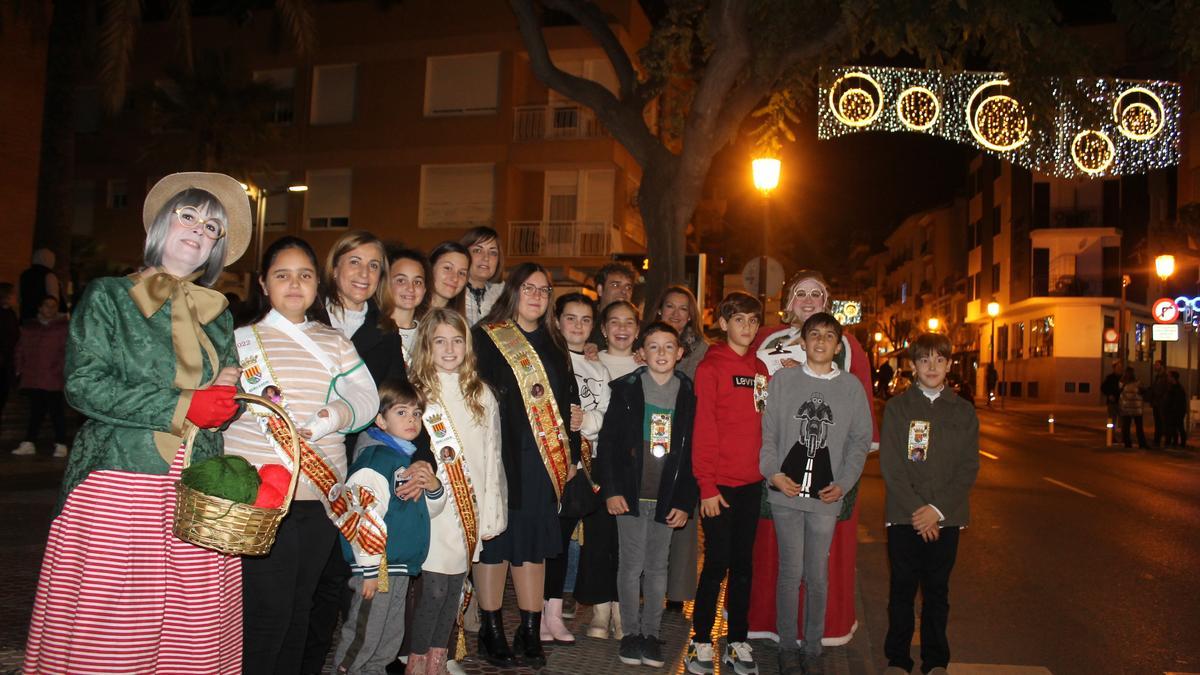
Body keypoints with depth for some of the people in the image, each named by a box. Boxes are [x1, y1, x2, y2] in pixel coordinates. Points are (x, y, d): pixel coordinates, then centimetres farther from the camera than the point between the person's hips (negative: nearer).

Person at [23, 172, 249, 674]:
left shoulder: (216, 313, 16)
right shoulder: (109, 296, 4)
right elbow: (83, 384, -7)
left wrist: (228, 394, -4)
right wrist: (181, 407, -11)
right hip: (119, 481, -3)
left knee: (193, 629, 0)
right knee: (108, 625, -4)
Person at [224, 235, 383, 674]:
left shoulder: (335, 342, 14)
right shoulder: (243, 339, 3)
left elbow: (367, 398, 4)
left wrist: (338, 414, -13)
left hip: (323, 497, 4)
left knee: (302, 608, 14)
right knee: (270, 610, -3)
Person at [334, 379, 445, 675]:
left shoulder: (412, 459, 13)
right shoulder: (376, 458, -15)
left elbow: (427, 510, 23)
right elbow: (365, 516, -22)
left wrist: (434, 487, 1)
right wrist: (369, 568, -22)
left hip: (402, 563, 9)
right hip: (377, 565, -9)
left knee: (391, 636, 19)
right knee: (365, 634, 1)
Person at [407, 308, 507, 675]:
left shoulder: (482, 394, 9)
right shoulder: (416, 394, -4)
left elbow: (492, 456, 9)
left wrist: (492, 512, 6)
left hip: (470, 507, 4)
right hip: (432, 510, -4)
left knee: (455, 589, 11)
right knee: (434, 588, -2)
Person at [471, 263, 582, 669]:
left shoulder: (553, 343, 15)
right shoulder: (486, 337, -2)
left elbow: (569, 401, 17)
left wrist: (570, 454, 12)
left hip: (544, 461, 5)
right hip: (499, 456, -5)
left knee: (535, 542, 9)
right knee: (496, 538, 4)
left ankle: (530, 631, 19)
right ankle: (491, 631, 17)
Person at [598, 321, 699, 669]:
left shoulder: (689, 394, 2)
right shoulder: (626, 389, -1)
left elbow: (693, 451, 2)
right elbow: (607, 442, -1)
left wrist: (684, 501, -1)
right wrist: (611, 490, -7)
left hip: (667, 497, 1)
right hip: (630, 494, -1)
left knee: (657, 567, 10)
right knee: (632, 565, 5)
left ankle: (651, 633, 23)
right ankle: (631, 633, 19)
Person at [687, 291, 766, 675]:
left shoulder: (760, 370, 12)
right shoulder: (711, 367, -7)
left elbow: (765, 424, 15)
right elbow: (703, 430, -11)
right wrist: (707, 485, -14)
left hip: (752, 482, 6)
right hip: (720, 483, -5)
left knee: (743, 564, 12)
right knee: (717, 564, 0)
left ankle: (738, 642, 23)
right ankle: (700, 642, 14)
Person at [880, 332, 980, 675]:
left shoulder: (964, 411, 5)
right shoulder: (897, 407, 1)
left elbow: (969, 468, 0)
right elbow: (890, 464, -5)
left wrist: (937, 510, -10)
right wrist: (916, 509, -13)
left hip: (946, 518, 1)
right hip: (904, 516, -1)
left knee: (937, 591, 10)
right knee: (902, 589, 6)